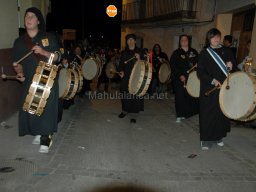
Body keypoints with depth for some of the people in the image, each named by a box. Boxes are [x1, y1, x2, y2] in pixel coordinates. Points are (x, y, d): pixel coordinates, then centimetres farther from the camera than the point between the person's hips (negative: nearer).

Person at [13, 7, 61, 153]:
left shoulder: (49, 38, 3)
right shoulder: (19, 42, 10)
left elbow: (58, 57, -1)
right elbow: (17, 63, 14)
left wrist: (44, 52, -18)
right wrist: (19, 73, -7)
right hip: (29, 81, 3)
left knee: (47, 108, -9)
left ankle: (46, 138, 0)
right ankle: (39, 133, 23)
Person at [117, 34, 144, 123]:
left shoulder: (139, 52, 3)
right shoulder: (124, 53, 10)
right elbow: (120, 65, 12)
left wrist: (139, 59, -18)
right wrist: (121, 71, -7)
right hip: (125, 77, 3)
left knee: (135, 95, -4)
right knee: (125, 95, 8)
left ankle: (133, 115, 4)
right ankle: (125, 110, 28)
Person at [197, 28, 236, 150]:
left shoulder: (226, 51, 10)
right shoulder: (204, 53, 1)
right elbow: (200, 72, -5)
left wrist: (231, 64, -8)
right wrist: (212, 80, -17)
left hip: (224, 88, 3)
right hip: (209, 89, -3)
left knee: (222, 112, 6)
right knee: (208, 113, -2)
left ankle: (219, 137, 23)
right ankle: (206, 140, 8)